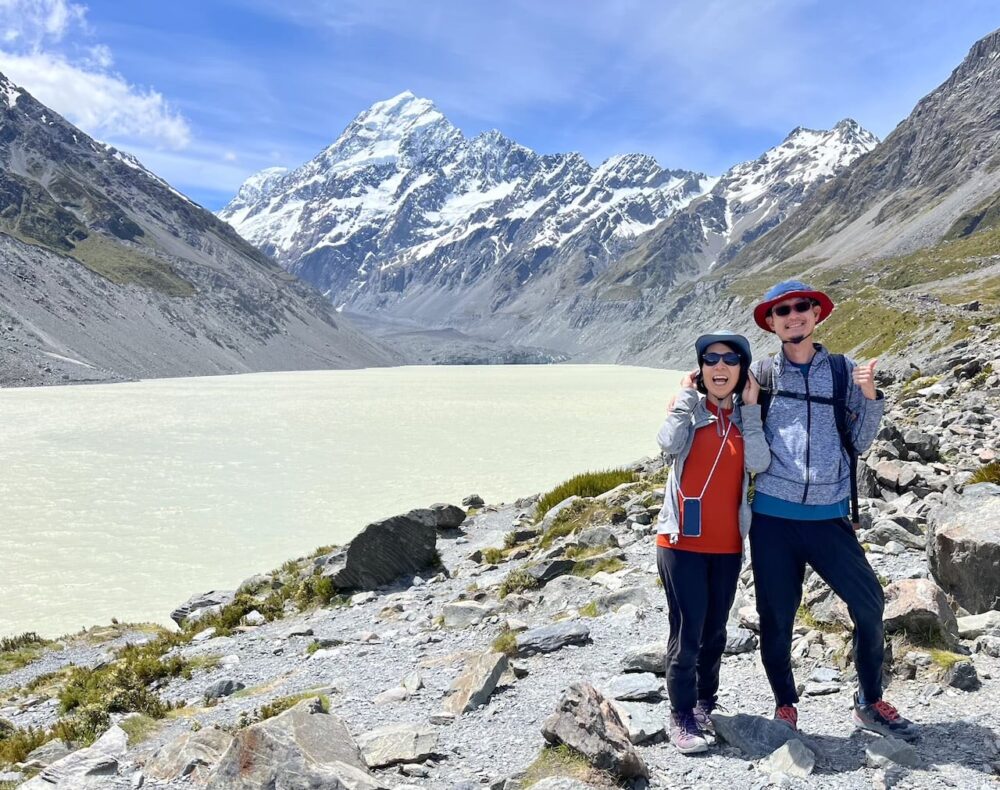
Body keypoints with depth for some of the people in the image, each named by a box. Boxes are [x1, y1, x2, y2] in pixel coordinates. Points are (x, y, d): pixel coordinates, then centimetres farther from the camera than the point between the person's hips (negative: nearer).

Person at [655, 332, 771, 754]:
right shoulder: (687, 408, 0)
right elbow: (670, 443, -24)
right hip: (682, 539, -4)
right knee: (687, 631, -4)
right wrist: (687, 395, -12)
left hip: (727, 543, 4)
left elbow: (758, 462, -11)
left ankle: (705, 704, 31)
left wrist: (751, 407, -7)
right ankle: (682, 717, 9)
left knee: (715, 630, 14)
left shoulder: (745, 416, 8)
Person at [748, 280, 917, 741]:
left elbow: (859, 443, 9)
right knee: (776, 615, 7)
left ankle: (870, 703, 20)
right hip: (772, 513, -1)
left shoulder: (843, 371, 7)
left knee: (869, 602, -2)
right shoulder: (762, 373, 4)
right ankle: (785, 706, 26)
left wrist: (869, 395, -5)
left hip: (828, 514, 1)